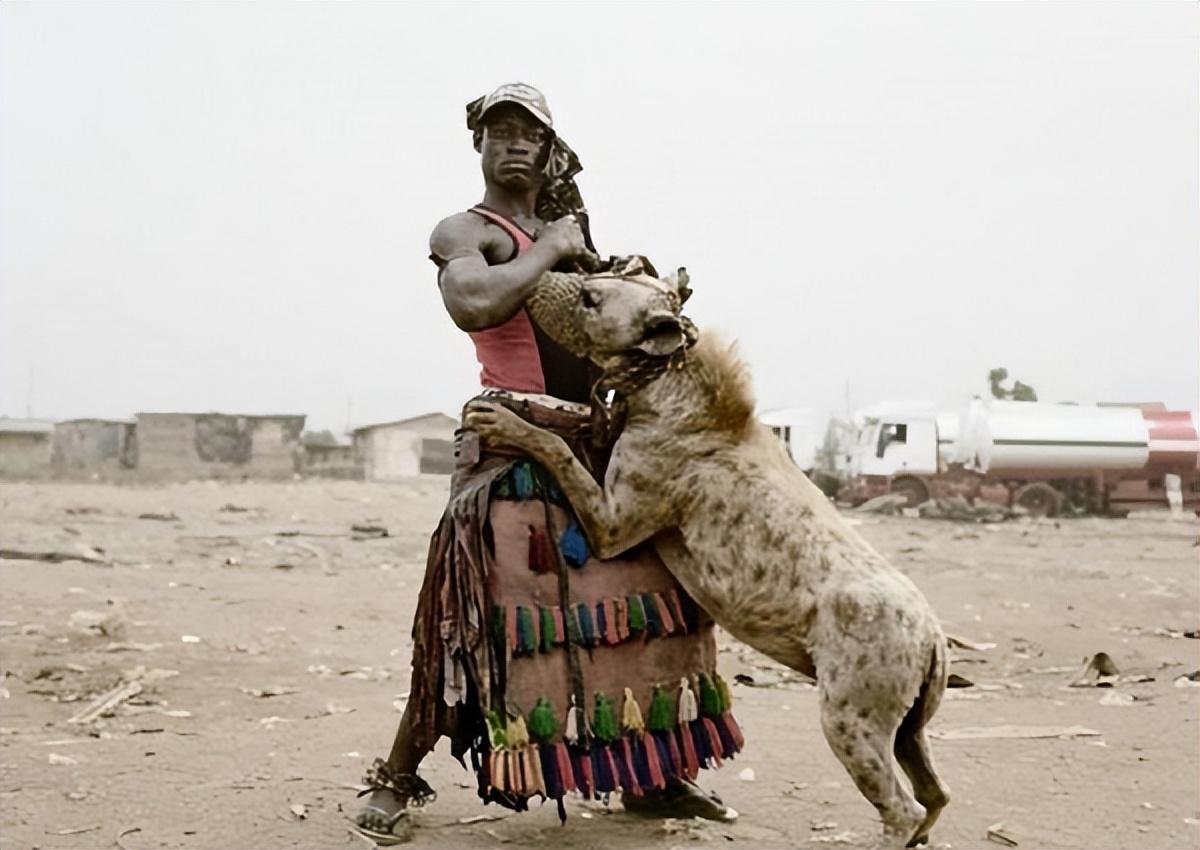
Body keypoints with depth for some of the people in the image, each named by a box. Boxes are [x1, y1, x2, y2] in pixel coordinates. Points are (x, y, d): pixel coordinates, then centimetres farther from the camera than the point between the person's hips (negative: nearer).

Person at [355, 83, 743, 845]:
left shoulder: (568, 233, 21)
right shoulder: (463, 232, -1)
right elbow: (473, 305, -24)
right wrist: (549, 250, -12)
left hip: (596, 442, 7)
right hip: (516, 444, -7)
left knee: (650, 599, 7)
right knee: (481, 618, -10)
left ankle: (649, 773, 18)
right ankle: (398, 778, 5)